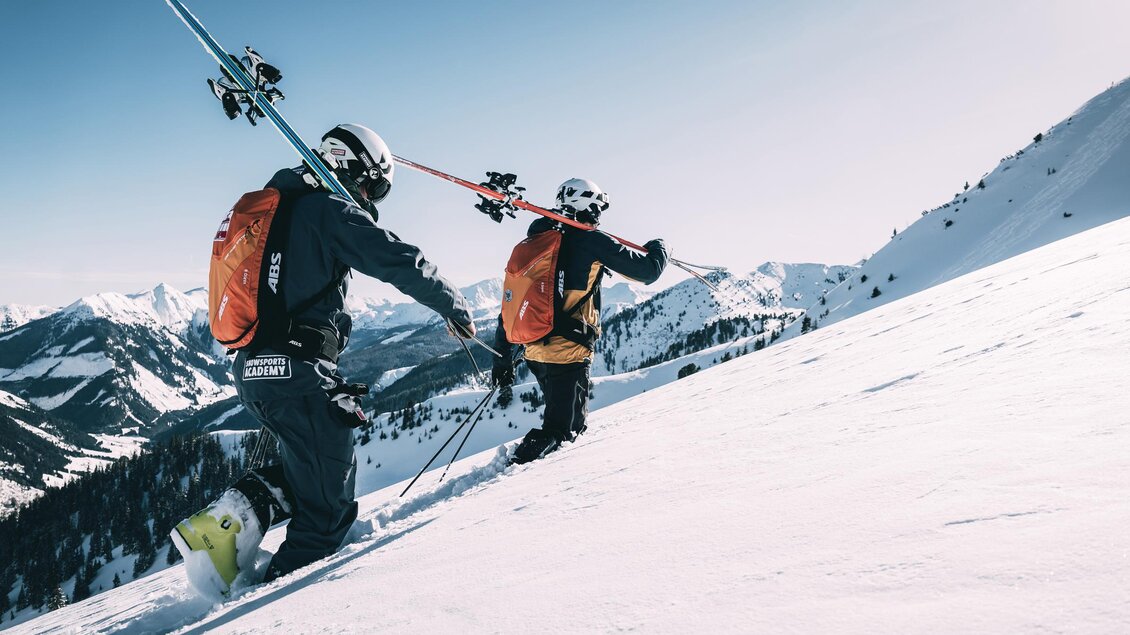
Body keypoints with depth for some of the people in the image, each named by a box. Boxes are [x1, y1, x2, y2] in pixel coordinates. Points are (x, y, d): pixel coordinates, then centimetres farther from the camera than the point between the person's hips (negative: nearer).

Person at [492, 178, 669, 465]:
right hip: (569, 353, -7)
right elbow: (648, 271, -3)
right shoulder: (591, 240, -6)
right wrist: (658, 248, 21)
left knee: (563, 419, 25)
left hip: (534, 351, 7)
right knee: (561, 429, 1)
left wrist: (503, 356, 18)